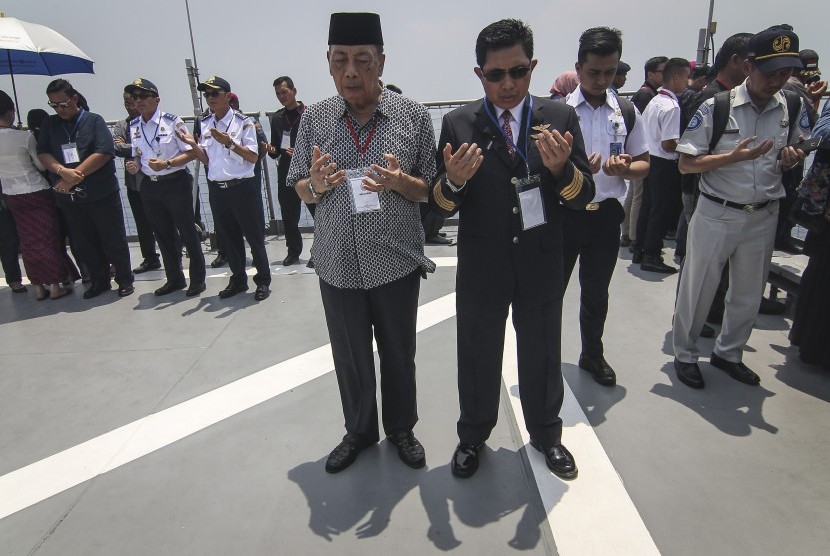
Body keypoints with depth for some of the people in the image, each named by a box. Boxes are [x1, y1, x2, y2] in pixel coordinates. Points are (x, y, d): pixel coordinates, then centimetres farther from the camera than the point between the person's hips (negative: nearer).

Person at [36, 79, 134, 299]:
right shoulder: (50, 125, 11)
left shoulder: (94, 121, -1)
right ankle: (99, 281, 25)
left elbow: (104, 152, -13)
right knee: (84, 243, 11)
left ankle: (125, 280, 15)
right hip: (68, 197, 4)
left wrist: (75, 176, -17)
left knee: (113, 239, 2)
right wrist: (63, 171, -18)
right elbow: (43, 153, 2)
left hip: (101, 193, -4)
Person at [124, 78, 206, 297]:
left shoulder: (172, 121, -10)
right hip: (149, 186, 6)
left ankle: (197, 279, 15)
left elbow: (191, 152, -11)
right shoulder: (133, 126, 8)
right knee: (163, 235, 15)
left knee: (187, 232, 2)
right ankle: (174, 279, 30)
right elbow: (137, 155, 19)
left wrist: (167, 164, -22)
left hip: (176, 183, -6)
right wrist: (134, 165, -3)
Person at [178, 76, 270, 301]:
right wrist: (192, 144, -5)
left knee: (254, 236, 3)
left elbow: (253, 157, -10)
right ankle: (238, 279, 29)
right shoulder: (204, 124, 10)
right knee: (228, 238, 14)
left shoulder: (243, 122, -7)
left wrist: (229, 143, -21)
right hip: (217, 189, 6)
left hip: (243, 187, -6)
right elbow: (206, 160, 12)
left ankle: (263, 281, 16)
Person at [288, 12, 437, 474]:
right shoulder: (315, 118, 0)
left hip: (396, 263, -1)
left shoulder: (413, 115, -5)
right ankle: (359, 431, 42)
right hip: (338, 264, 2)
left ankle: (401, 428, 41)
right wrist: (317, 184, -16)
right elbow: (300, 190, 7)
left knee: (399, 354, 15)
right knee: (350, 358, 17)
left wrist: (399, 181, -22)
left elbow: (431, 191, -1)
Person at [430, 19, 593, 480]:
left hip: (541, 268, 1)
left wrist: (561, 168, -28)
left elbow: (583, 198, -6)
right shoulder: (458, 124, -6)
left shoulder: (561, 118, -3)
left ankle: (546, 435, 46)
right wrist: (453, 181, -28)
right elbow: (440, 204, -5)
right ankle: (472, 437, 43)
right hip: (480, 269, -1)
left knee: (542, 358, 19)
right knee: (477, 359, 16)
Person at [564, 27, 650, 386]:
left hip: (606, 216, 4)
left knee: (596, 293, 18)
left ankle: (592, 355, 39)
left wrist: (623, 168, -14)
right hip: (563, 213, -3)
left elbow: (643, 164, 9)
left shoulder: (627, 112, 4)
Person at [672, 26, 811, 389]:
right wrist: (734, 157, -25)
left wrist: (793, 160, -9)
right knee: (697, 290, 7)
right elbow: (686, 164, -11)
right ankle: (685, 354, 27)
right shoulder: (715, 106, -12)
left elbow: (798, 156, 15)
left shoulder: (794, 109, 2)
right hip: (716, 214, -4)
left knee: (749, 294, 16)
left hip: (763, 217, 5)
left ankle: (728, 353, 37)